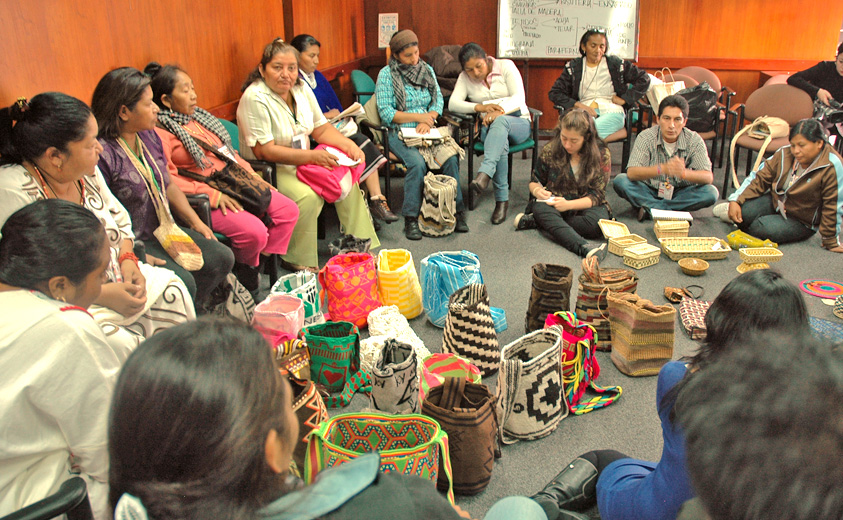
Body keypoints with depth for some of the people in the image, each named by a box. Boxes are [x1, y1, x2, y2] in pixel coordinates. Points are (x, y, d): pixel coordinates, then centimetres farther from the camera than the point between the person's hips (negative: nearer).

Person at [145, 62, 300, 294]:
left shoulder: (197, 116, 17)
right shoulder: (160, 133, -11)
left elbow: (228, 151, 23)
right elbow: (168, 180, -20)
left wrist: (251, 174, 9)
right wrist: (213, 194, -22)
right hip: (204, 200, -9)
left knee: (289, 211, -2)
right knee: (255, 232, -27)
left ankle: (264, 264, 8)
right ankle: (246, 269, 6)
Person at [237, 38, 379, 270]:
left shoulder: (301, 89, 4)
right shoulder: (255, 98, -20)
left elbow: (321, 128, 9)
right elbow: (264, 151, -24)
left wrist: (350, 146, -9)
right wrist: (312, 156, -29)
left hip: (303, 162, 8)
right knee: (308, 196, -32)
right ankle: (297, 261, -14)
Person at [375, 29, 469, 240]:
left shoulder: (427, 70, 14)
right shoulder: (386, 74, -2)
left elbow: (439, 100, 10)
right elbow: (386, 113, -9)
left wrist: (429, 120, -11)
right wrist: (419, 116, -13)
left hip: (426, 131, 4)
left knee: (451, 158, -24)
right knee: (417, 163, -32)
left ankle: (456, 211, -14)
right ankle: (411, 219, -23)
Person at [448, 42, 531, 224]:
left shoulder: (506, 66, -1)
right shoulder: (465, 78, 6)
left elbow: (519, 98, -10)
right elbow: (453, 103, -7)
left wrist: (499, 111, -29)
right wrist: (481, 107, -23)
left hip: (519, 123, -1)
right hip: (489, 128, 1)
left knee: (500, 122, -39)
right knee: (501, 142, -37)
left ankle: (484, 174, -58)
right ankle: (502, 199, -38)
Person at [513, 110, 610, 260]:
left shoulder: (602, 154, -9)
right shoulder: (550, 150, -4)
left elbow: (597, 195, -11)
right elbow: (535, 181, 9)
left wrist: (568, 204, -26)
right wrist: (537, 190, -16)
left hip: (584, 206, 0)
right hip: (554, 202, 1)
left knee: (598, 221, -35)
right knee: (541, 207, -35)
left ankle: (537, 222, -25)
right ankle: (583, 247, -56)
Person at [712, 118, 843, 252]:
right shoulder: (785, 153, -10)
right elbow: (760, 178, -4)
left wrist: (830, 241, -15)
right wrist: (736, 201, -17)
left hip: (801, 222, -4)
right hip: (775, 201, 4)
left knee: (761, 228, -29)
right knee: (744, 212, -25)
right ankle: (732, 211, 12)